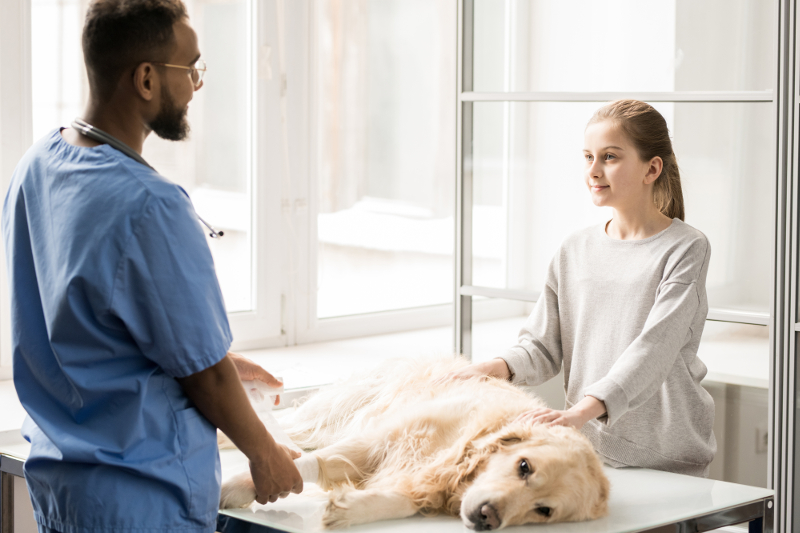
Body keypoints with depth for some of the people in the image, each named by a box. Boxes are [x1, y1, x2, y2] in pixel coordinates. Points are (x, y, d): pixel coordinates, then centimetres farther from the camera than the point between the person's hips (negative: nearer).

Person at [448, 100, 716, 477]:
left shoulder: (686, 249, -5)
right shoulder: (575, 250, 11)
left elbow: (653, 350, -18)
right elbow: (544, 347, 11)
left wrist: (583, 410, -30)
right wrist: (498, 367, -12)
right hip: (589, 453, 4)